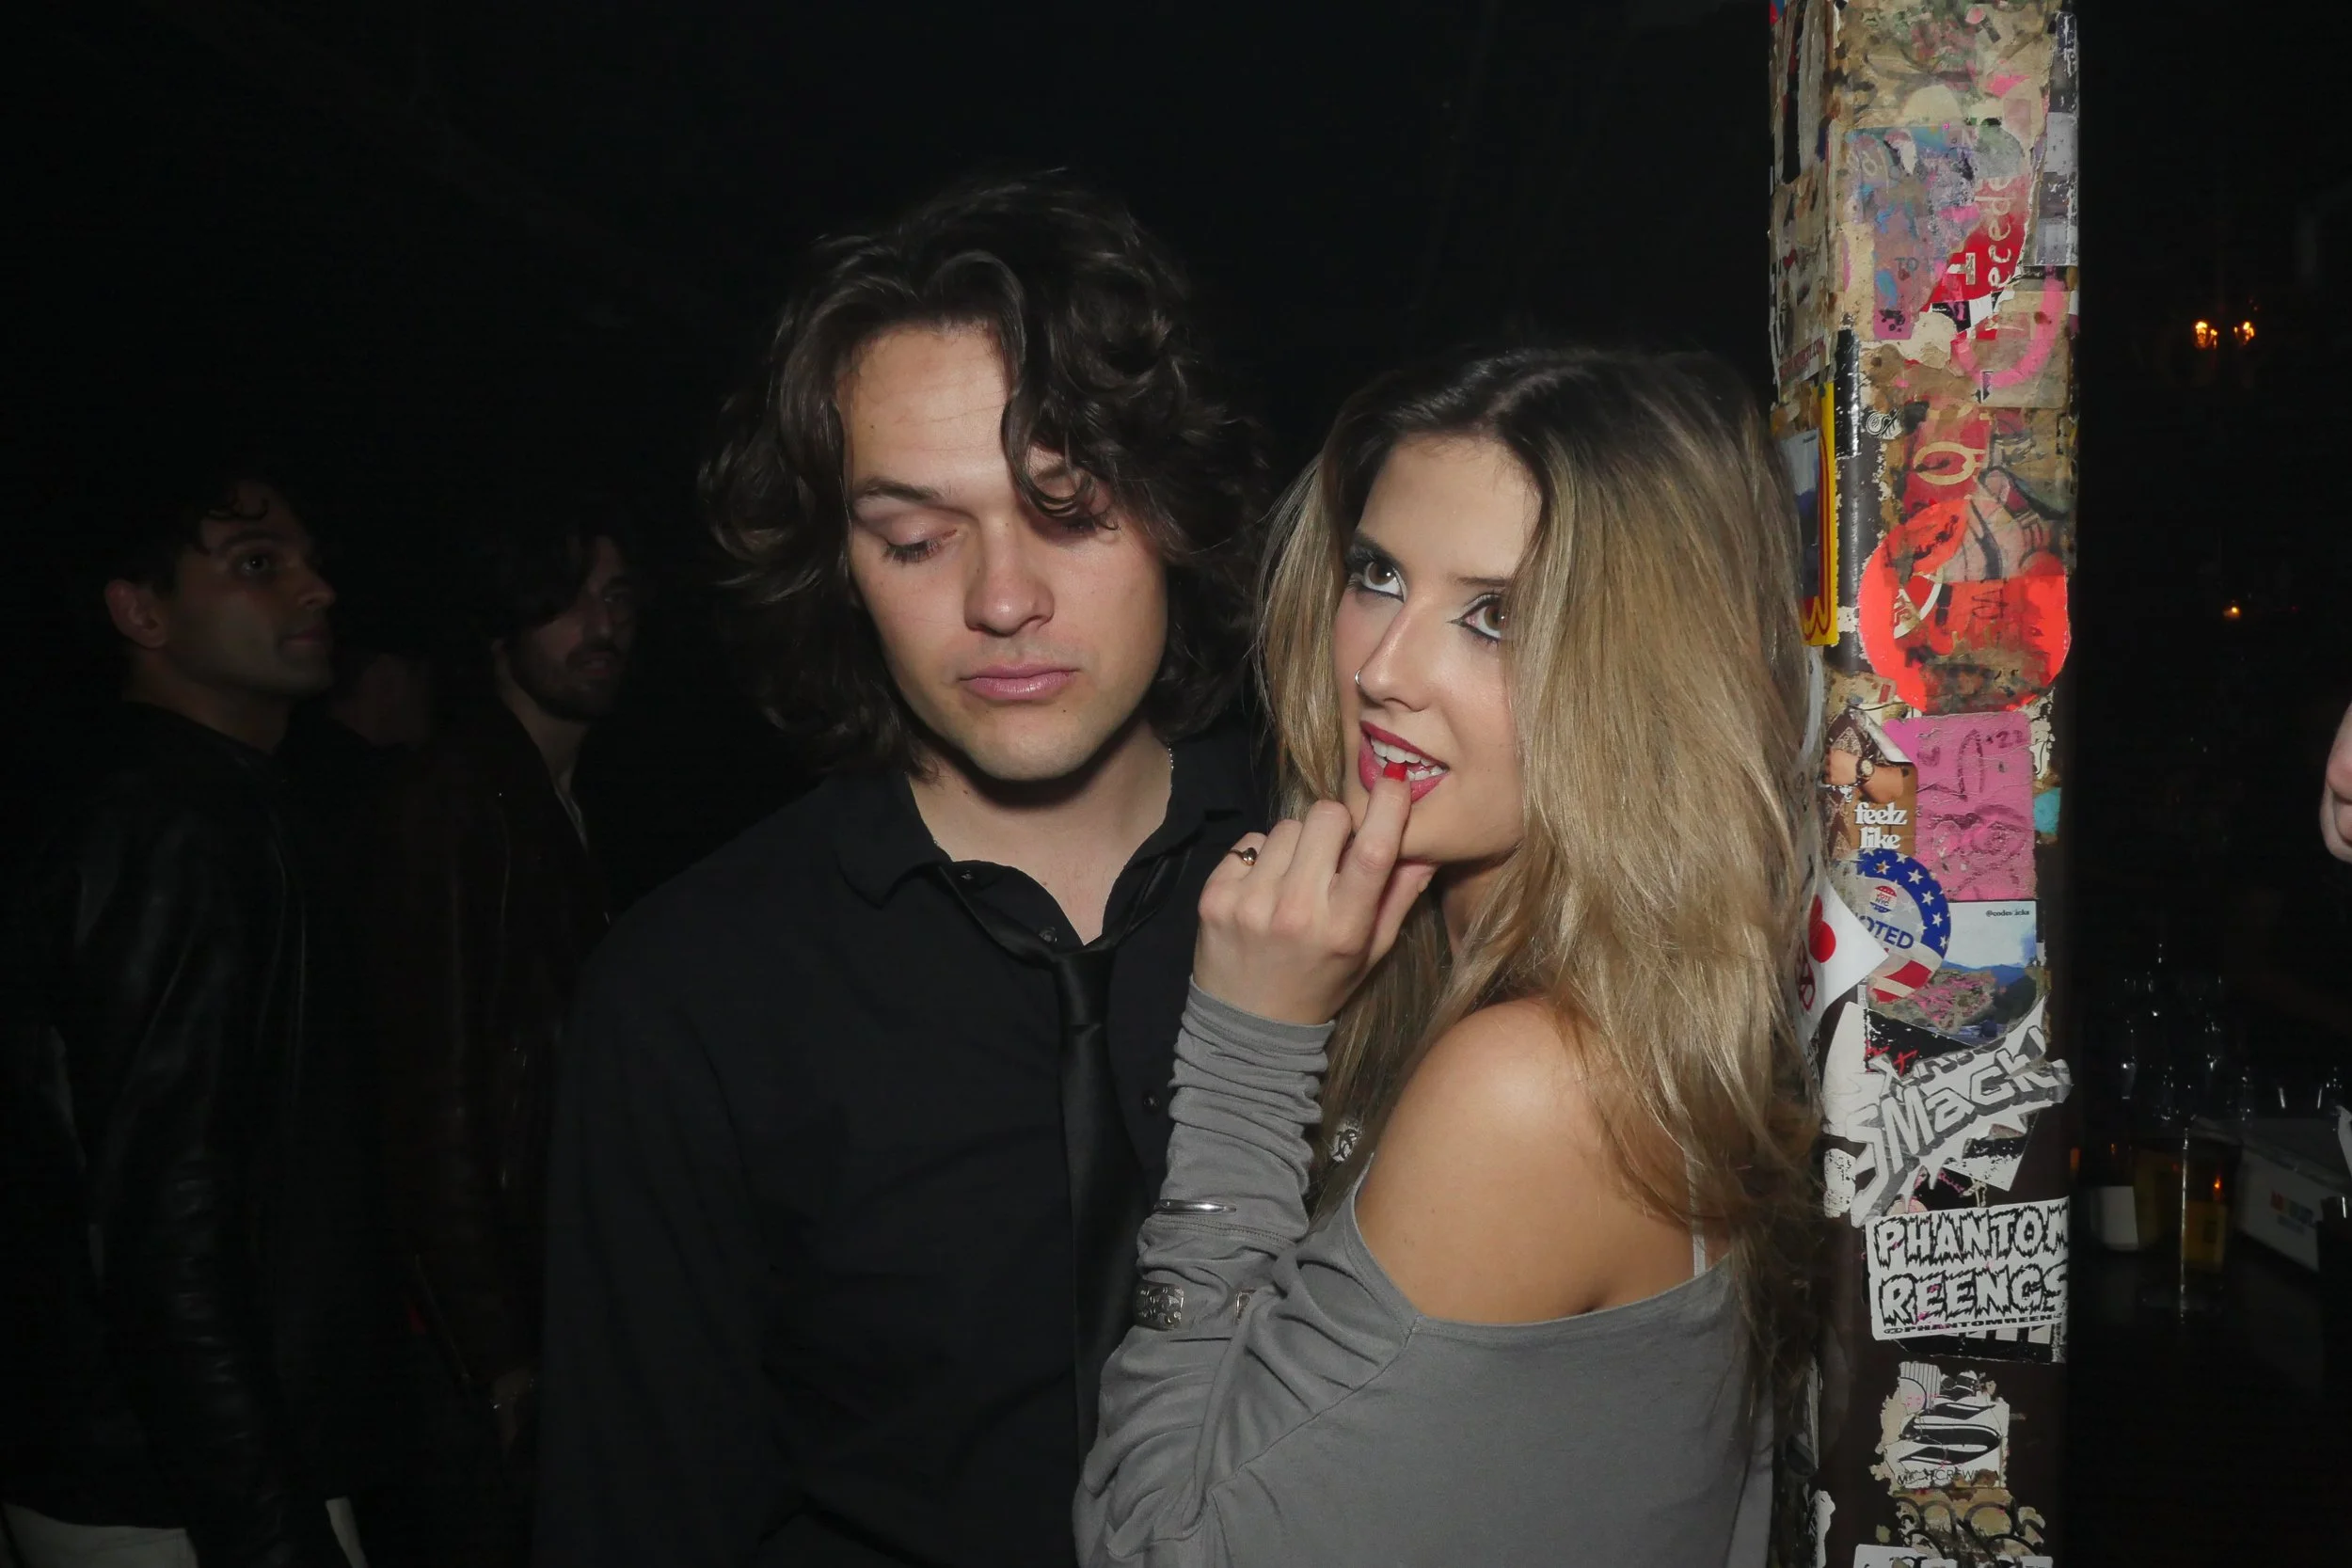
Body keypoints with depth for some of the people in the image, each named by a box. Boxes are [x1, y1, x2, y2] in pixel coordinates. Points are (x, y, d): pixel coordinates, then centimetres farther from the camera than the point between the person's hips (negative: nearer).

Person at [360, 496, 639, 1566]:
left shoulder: (566, 808, 12)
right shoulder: (453, 805, -15)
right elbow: (435, 1100, -18)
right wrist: (499, 1353, -17)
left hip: (549, 1300, 8)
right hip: (477, 1336, -8)